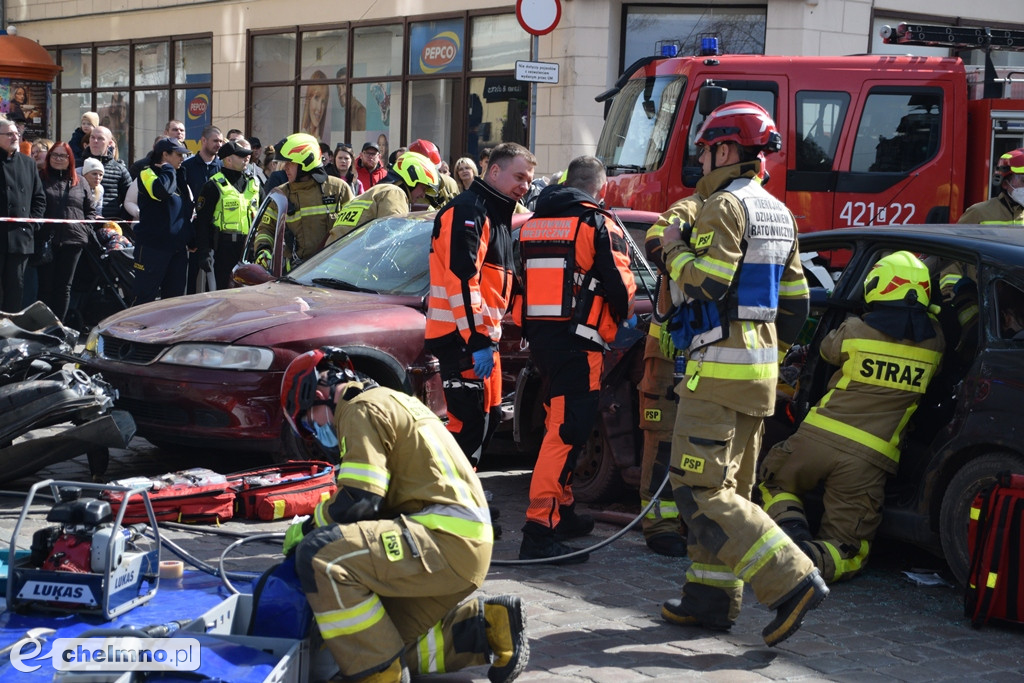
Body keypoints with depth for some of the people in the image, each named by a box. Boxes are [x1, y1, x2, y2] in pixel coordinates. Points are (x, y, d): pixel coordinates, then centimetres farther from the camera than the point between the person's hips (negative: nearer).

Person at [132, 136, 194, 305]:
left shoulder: (179, 176, 16)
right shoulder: (147, 174, -7)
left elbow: (188, 210, 23)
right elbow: (162, 190, -30)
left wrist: (190, 240, 15)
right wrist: (168, 169, -13)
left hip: (178, 246, 7)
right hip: (153, 245, -7)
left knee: (175, 296, 9)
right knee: (145, 296, -4)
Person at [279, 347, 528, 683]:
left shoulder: (361, 409, -5)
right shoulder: (390, 401, 27)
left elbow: (358, 501, -14)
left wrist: (306, 529, 3)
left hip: (446, 542, -10)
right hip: (466, 547, 10)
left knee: (320, 555, -23)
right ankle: (488, 625, 11)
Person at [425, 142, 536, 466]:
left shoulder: (496, 215, 21)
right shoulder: (467, 211, -13)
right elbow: (461, 279, -23)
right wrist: (478, 339, -26)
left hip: (482, 334, 11)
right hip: (462, 334, -11)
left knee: (489, 415, 16)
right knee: (470, 421, -13)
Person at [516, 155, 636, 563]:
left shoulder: (535, 223, 15)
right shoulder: (599, 224, -6)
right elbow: (619, 285, -5)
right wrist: (625, 319, 15)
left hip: (538, 336, 8)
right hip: (577, 342, -8)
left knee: (560, 426, 21)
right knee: (566, 434, -11)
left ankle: (561, 511, 30)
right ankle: (540, 530, -18)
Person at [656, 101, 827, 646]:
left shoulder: (725, 205, -12)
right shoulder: (778, 213, 16)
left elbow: (707, 283, -22)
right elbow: (794, 302, 19)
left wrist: (675, 251, -5)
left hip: (719, 362, -10)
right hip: (761, 363, 10)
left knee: (698, 488, -10)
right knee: (724, 484, 14)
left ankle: (792, 580, -16)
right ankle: (712, 596, 17)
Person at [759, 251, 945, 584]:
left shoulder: (855, 330, -6)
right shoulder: (933, 340, -1)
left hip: (818, 440, 0)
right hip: (868, 461, 1)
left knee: (775, 483, 28)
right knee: (847, 549, 10)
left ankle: (790, 529, -4)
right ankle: (813, 557, -24)